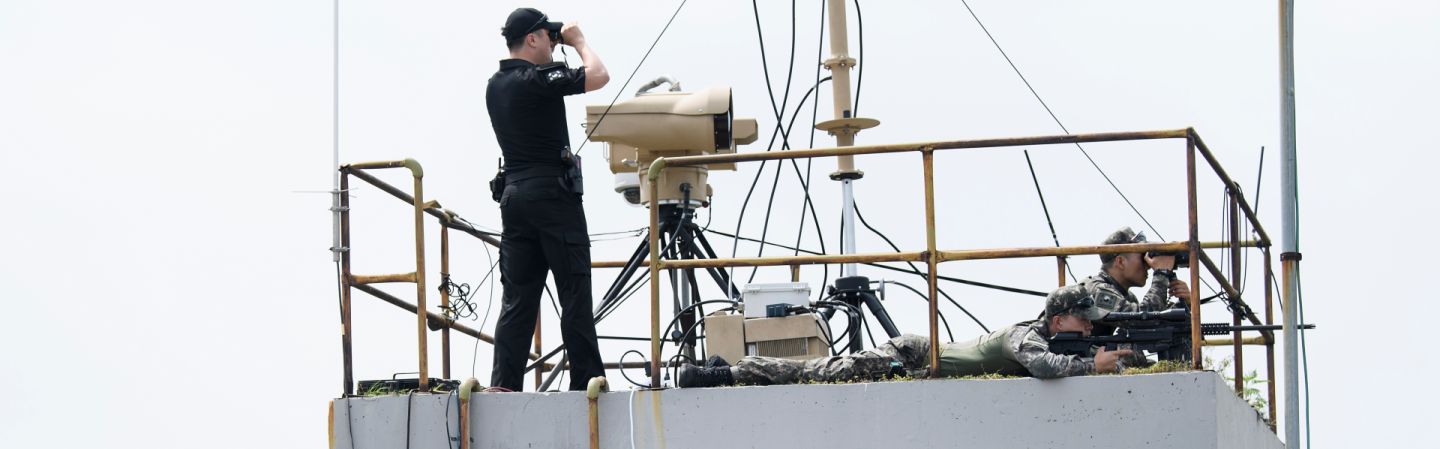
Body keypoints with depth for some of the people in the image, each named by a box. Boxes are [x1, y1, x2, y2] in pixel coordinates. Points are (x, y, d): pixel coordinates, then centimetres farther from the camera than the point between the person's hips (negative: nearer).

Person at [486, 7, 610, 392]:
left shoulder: (496, 85, 12)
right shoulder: (537, 79, -13)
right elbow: (598, 76, -17)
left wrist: (557, 48, 21)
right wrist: (578, 41, -1)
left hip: (515, 196, 8)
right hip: (553, 193, -8)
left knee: (518, 295, 5)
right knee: (574, 291, -3)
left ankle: (503, 382, -2)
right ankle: (586, 378, -3)